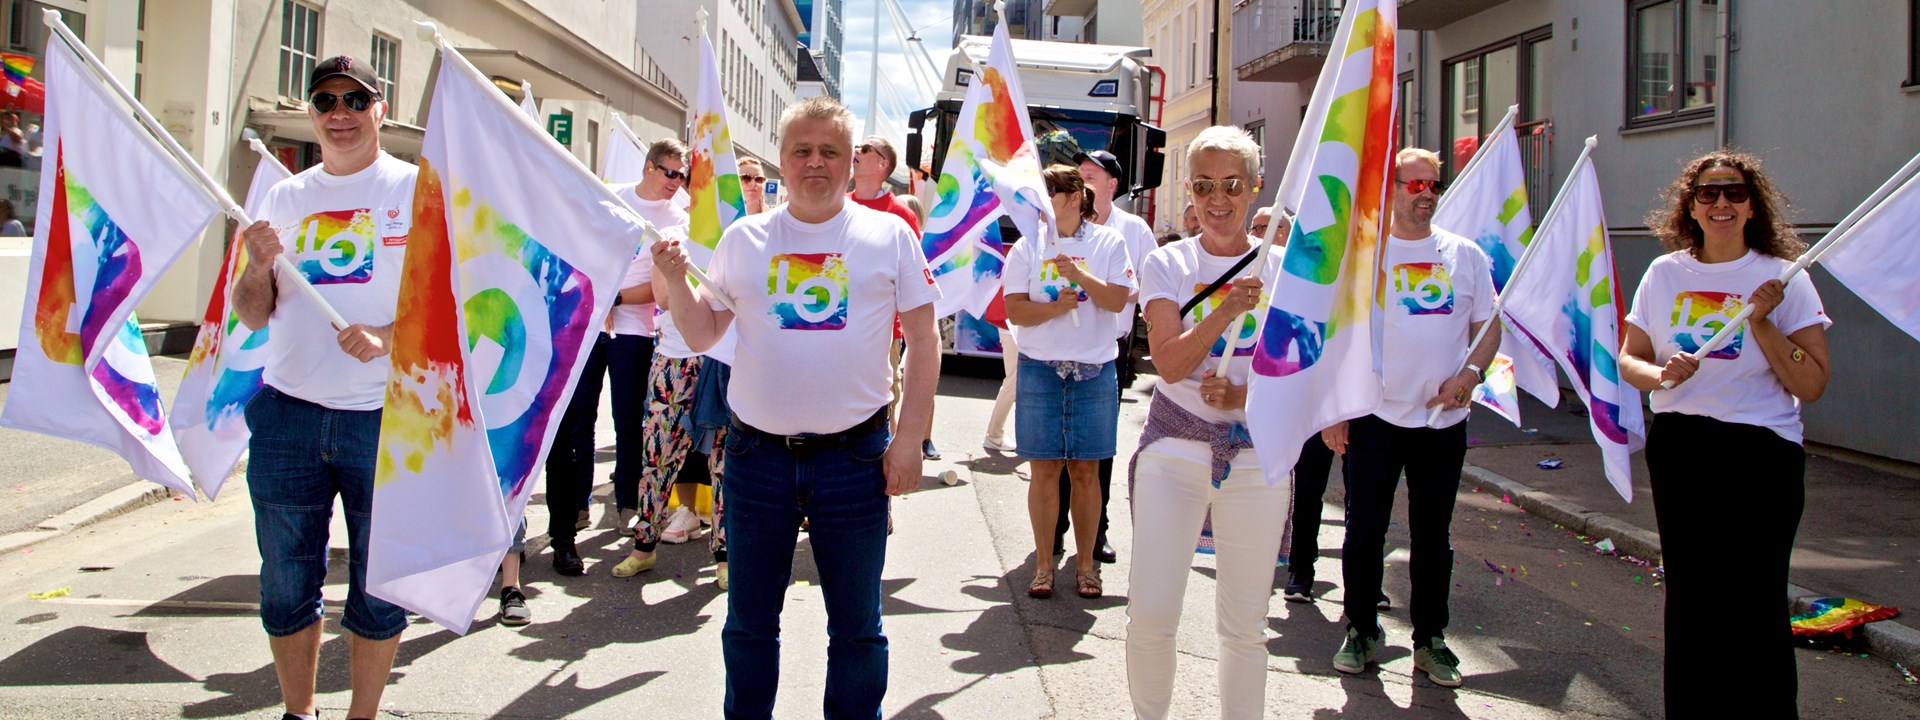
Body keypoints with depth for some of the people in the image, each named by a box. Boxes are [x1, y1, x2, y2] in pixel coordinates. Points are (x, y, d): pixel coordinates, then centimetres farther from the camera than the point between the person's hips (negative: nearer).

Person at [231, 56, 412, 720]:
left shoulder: (418, 191, 1)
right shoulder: (285, 197, 12)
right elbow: (253, 317, 12)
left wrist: (387, 337, -20)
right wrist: (259, 268, -9)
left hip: (387, 417, -3)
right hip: (289, 412, 3)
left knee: (379, 585, 5)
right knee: (286, 584, 9)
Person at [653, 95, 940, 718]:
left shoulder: (889, 236, 0)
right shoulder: (743, 239, 5)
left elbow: (923, 341, 1)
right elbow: (702, 334, 9)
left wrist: (909, 439, -5)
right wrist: (674, 279, -9)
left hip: (854, 456, -1)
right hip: (757, 455, 2)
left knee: (856, 626, 11)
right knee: (749, 620, 14)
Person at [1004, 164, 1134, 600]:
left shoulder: (1108, 243, 4)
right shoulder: (1028, 246, 5)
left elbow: (1118, 300, -6)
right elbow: (1015, 310, -2)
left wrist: (1079, 275, -17)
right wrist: (1055, 307, -17)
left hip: (1095, 369, 0)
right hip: (1040, 368, 0)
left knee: (1086, 469, 5)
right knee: (1044, 469, 1)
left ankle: (1086, 563, 15)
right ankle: (1044, 564, 10)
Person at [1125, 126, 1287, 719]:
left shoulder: (1282, 268, 4)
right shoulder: (1167, 264, 2)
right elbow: (1170, 364, -11)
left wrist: (1242, 395, -15)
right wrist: (1227, 309, -24)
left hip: (1257, 457, 1)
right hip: (1174, 450, -1)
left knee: (1244, 626, 6)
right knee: (1150, 616, -6)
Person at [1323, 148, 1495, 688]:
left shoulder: (1466, 255, 7)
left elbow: (1488, 328, 10)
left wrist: (1470, 372, -10)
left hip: (1444, 420, 2)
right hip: (1375, 417, -2)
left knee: (1433, 536, 10)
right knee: (1365, 531, 5)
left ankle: (1430, 639, 21)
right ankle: (1361, 631, 20)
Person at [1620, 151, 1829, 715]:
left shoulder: (1783, 279, -3)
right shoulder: (1665, 273, 6)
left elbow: (1812, 386, -8)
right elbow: (1628, 360, 10)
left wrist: (1760, 322, -18)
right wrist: (1660, 375, -12)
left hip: (1760, 453, -3)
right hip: (1677, 448, 3)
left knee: (1753, 605, -4)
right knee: (1687, 598, 11)